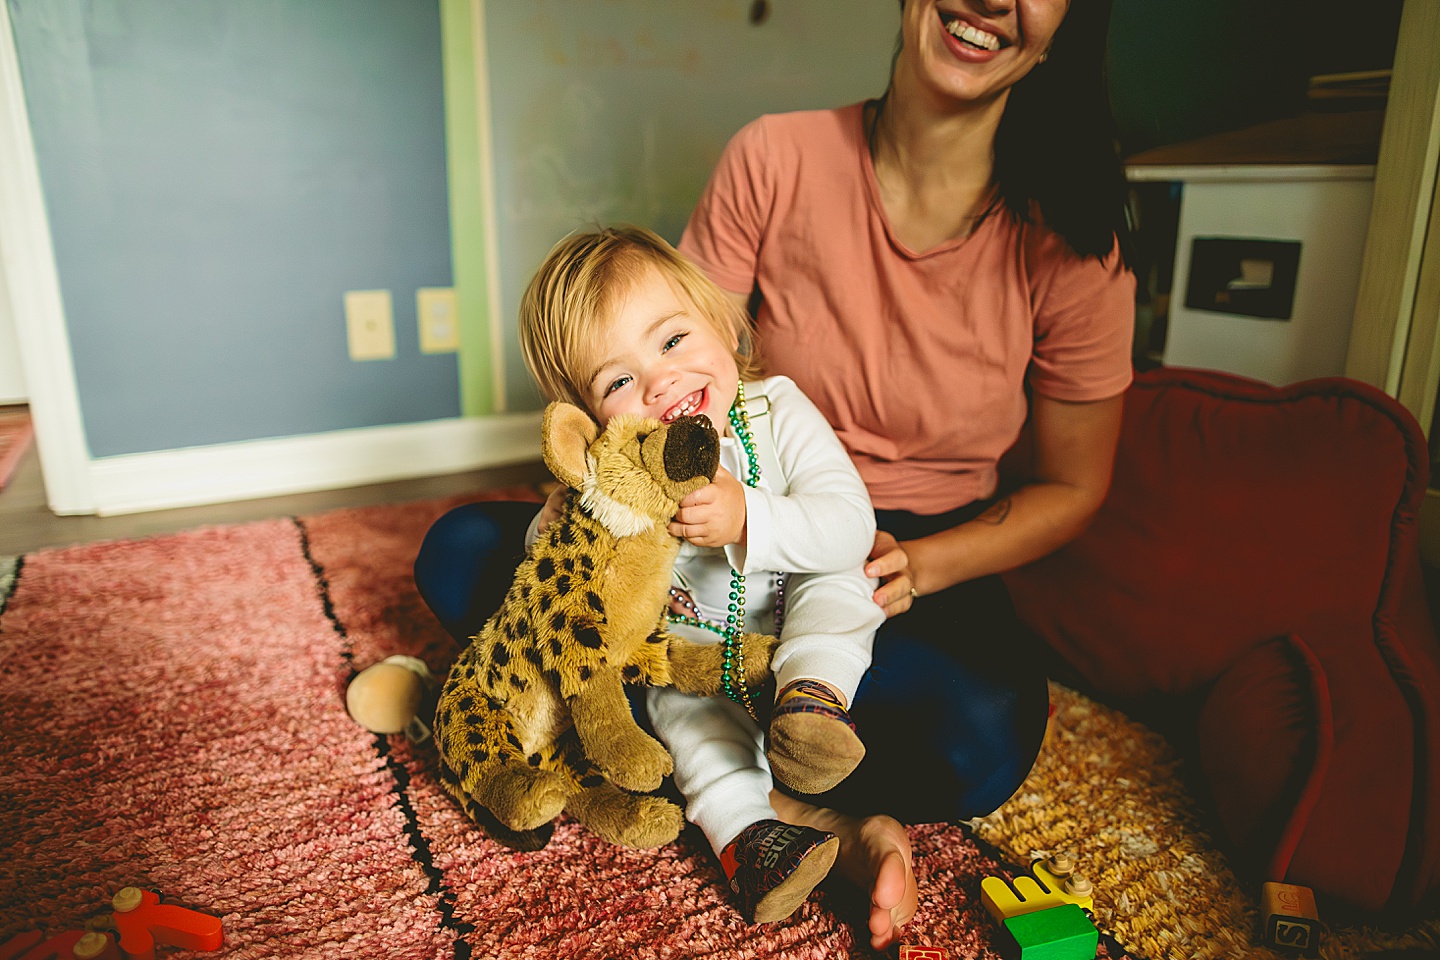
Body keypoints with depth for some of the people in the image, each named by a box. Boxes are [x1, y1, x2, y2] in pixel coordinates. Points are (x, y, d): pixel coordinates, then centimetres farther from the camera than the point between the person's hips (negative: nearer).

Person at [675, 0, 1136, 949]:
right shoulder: (775, 158, -9)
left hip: (928, 558, -2)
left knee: (978, 744, -35)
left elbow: (1071, 488, -2)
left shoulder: (1070, 240, -11)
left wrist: (918, 568, -18)